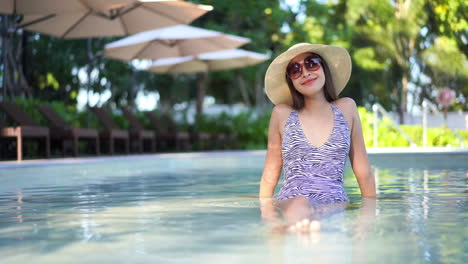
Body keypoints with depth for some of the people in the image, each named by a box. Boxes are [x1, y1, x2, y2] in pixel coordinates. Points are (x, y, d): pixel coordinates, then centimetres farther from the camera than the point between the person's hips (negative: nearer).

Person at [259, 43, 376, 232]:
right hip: (288, 206, 0)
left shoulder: (346, 108, 14)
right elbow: (269, 176, 15)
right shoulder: (282, 114, 11)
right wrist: (265, 214, 6)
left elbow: (364, 173, 16)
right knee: (299, 203, -39)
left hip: (336, 206, 1)